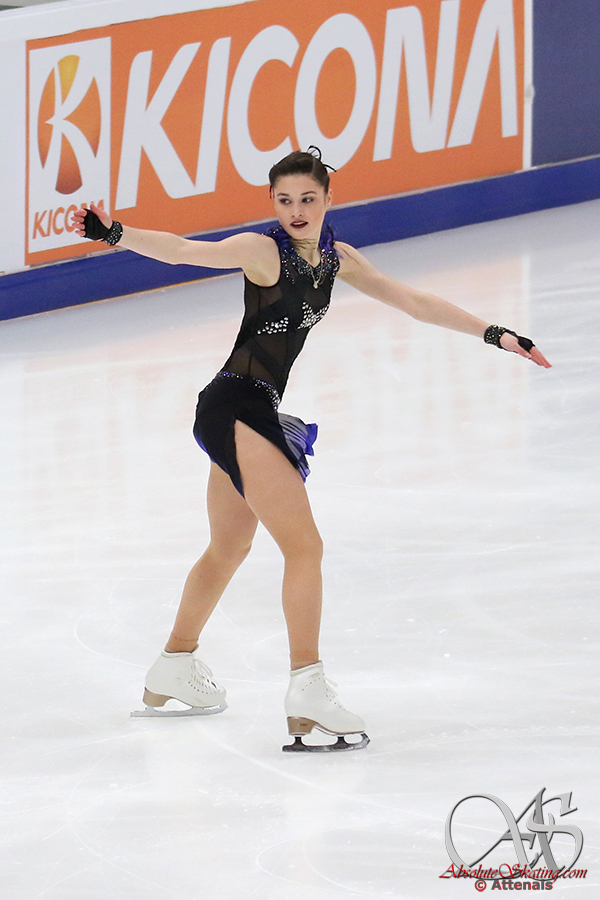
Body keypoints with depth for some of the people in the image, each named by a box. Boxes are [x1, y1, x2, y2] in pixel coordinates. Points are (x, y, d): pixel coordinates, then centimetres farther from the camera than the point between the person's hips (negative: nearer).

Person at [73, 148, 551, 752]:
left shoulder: (336, 259, 10)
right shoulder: (263, 251, -12)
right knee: (303, 544, -14)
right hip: (235, 405, -9)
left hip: (255, 413, 9)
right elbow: (184, 251, -25)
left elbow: (413, 302, 15)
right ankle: (307, 692, -18)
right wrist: (113, 233, -41)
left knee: (229, 549, 24)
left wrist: (494, 334, 15)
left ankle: (173, 671, 40)